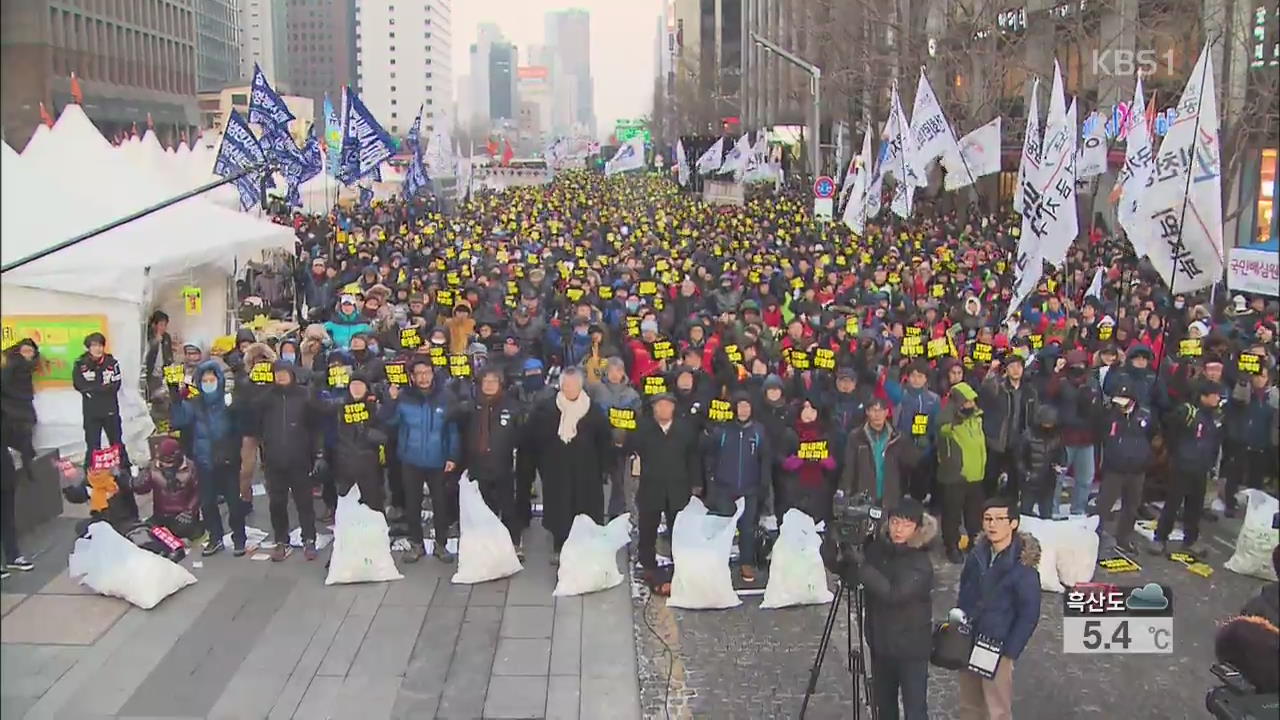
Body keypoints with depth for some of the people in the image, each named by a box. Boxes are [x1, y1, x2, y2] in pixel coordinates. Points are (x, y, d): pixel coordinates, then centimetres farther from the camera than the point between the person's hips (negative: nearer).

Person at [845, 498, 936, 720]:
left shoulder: (920, 563, -19)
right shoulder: (878, 548, -3)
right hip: (880, 641, 6)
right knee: (883, 702, 20)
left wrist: (861, 564, -34)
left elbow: (894, 593, -33)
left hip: (911, 647, -6)